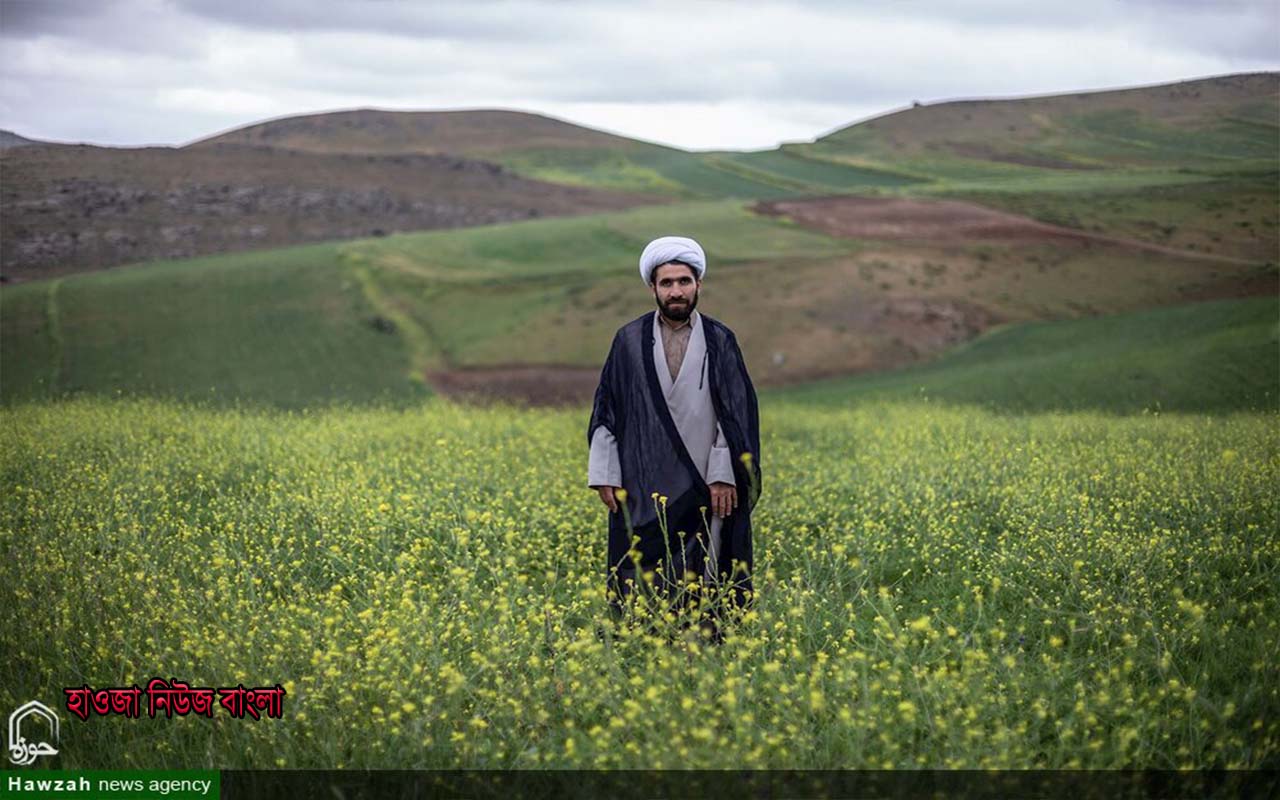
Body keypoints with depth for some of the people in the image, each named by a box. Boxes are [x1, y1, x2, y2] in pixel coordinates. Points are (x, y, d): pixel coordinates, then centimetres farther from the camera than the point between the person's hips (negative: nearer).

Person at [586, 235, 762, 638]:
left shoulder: (720, 341, 3)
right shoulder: (629, 341, 5)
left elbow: (738, 411, 0)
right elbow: (607, 409, 6)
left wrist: (725, 476, -7)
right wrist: (605, 475, 0)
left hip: (703, 486, 0)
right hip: (644, 487, 1)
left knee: (702, 583, 1)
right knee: (643, 584, 1)